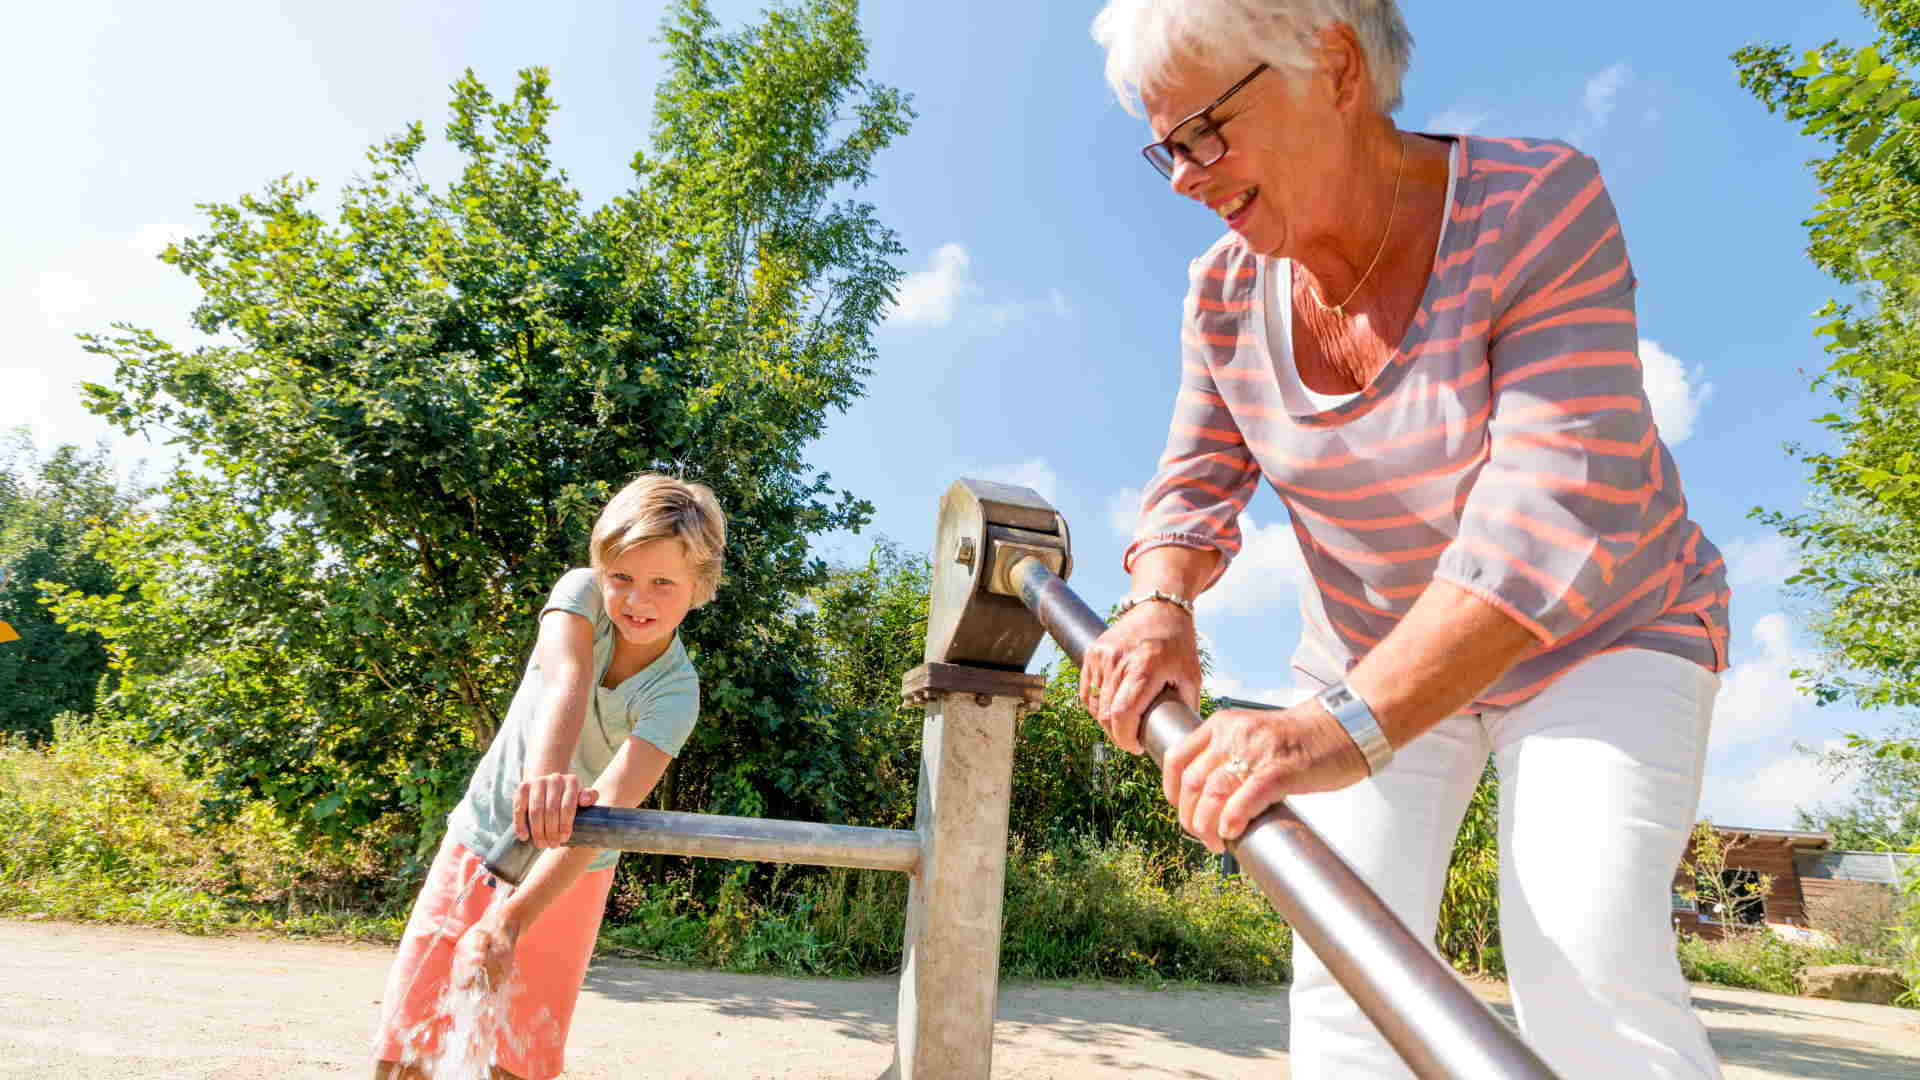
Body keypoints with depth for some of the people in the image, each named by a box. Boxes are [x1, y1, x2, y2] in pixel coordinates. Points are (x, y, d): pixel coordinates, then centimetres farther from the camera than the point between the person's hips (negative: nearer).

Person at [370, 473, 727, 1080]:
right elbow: (565, 686, -36)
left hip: (565, 873, -2)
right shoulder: (582, 593, -16)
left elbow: (611, 804, -35)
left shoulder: (675, 693, -22)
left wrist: (509, 922, -46)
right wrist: (545, 777, -57)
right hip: (478, 838, 2)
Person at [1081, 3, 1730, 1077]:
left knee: (1586, 971, -22)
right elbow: (1196, 485, -4)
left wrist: (1347, 727, -46)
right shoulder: (1229, 288, -9)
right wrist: (1160, 604, -27)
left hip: (1603, 634, -3)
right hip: (1377, 657, 4)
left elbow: (1553, 514, -35)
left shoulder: (1537, 206, -24)